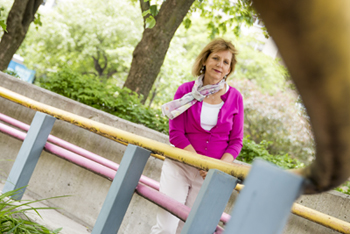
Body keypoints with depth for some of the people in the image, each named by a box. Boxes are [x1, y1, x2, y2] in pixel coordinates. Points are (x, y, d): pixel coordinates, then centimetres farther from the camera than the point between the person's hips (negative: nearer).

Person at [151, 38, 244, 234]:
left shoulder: (234, 98, 1)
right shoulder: (186, 91, -2)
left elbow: (236, 141, 4)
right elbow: (176, 133, -5)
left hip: (212, 174, 1)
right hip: (180, 166, -1)